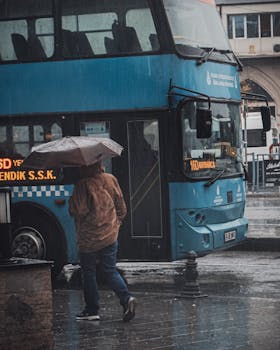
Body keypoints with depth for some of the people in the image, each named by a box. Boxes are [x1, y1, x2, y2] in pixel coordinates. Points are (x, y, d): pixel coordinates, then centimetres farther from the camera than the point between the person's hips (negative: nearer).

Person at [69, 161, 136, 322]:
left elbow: (76, 211, -15)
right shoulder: (111, 179, -1)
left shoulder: (82, 185, -17)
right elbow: (122, 207, 5)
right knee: (111, 271, 13)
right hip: (110, 235, 4)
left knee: (89, 273, 9)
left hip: (89, 238, -4)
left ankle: (92, 310, 13)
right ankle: (126, 297, -8)